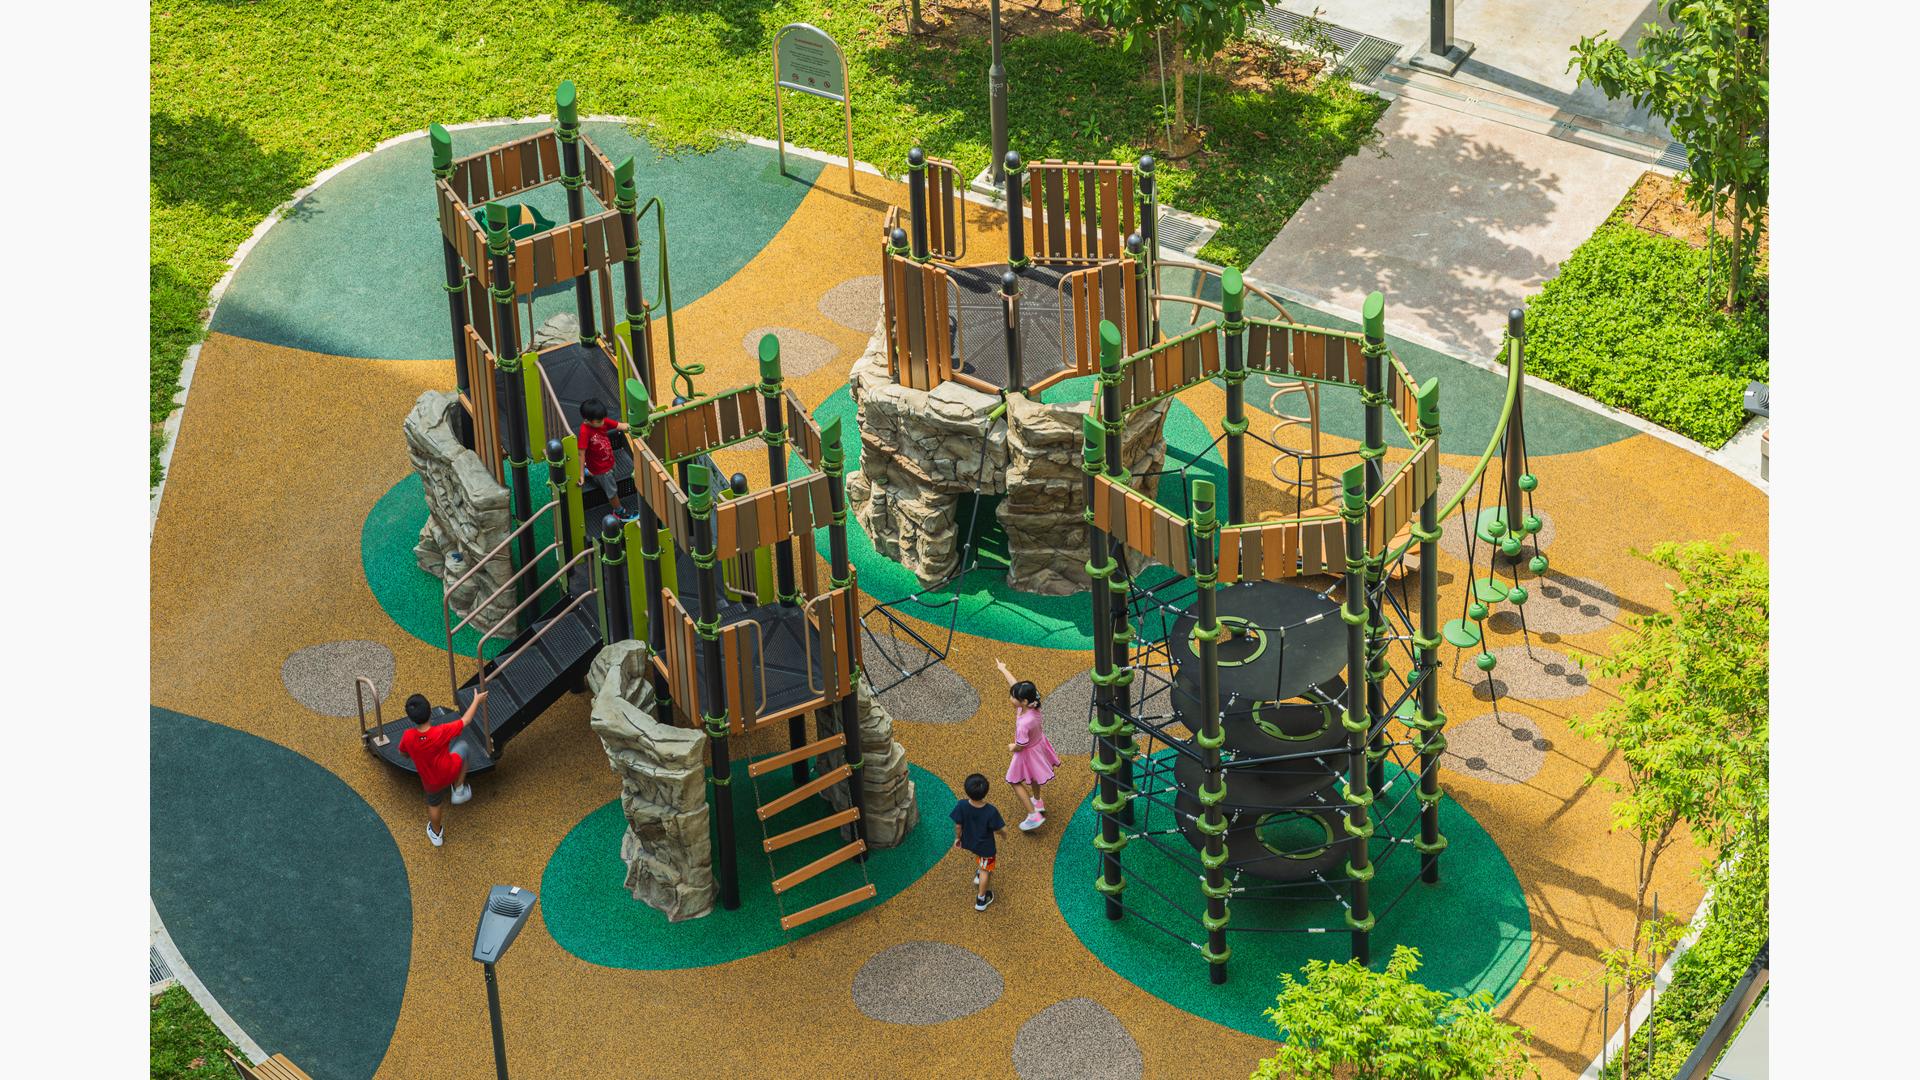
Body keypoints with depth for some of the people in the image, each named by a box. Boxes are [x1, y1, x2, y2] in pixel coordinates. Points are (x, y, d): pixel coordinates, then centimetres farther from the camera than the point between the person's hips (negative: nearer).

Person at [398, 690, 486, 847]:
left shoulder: (408, 738, -29)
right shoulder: (442, 732, -37)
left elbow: (403, 753, -4)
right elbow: (466, 720, -20)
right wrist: (477, 700, -5)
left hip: (431, 782, 2)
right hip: (451, 773, -2)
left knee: (433, 804, 31)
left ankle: (436, 834, 56)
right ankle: (459, 790, 35)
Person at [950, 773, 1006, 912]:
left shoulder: (961, 806, -31)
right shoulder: (991, 811, -36)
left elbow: (958, 826, -15)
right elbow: (999, 830, -21)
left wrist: (958, 838, 6)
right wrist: (1003, 832, 4)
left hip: (968, 843, 3)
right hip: (986, 847, -3)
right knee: (985, 870, 23)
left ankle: (978, 874, 61)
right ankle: (981, 899, 41)